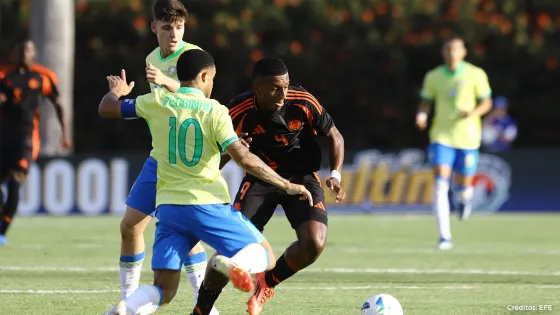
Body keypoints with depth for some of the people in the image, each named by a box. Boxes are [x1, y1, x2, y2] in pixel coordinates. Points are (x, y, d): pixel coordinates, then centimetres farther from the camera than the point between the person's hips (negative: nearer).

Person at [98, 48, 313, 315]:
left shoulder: (157, 103, 6)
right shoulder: (214, 111, -3)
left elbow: (106, 109, 15)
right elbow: (244, 159, -11)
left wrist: (116, 91, 39)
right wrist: (287, 186, -3)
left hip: (169, 207, 3)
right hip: (207, 205, -3)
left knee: (163, 290, 7)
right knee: (263, 254, 10)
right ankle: (235, 262, -27)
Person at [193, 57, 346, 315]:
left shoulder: (304, 103, -19)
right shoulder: (239, 112, -20)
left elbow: (334, 136, -2)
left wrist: (335, 175, -15)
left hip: (302, 177, 0)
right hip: (260, 178, 0)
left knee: (314, 243, -24)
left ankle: (267, 283, 6)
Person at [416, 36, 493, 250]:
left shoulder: (475, 75, -1)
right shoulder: (433, 77, 4)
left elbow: (486, 103, 4)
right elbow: (425, 102, 12)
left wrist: (474, 113, -17)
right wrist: (421, 115, -11)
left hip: (467, 138, 0)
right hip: (441, 137, 0)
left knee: (463, 188, 8)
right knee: (440, 186, -15)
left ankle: (465, 197, 49)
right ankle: (445, 237, -16)